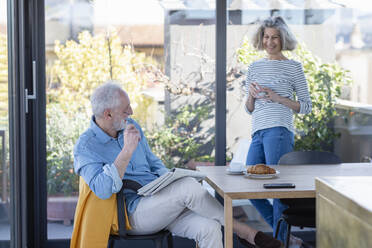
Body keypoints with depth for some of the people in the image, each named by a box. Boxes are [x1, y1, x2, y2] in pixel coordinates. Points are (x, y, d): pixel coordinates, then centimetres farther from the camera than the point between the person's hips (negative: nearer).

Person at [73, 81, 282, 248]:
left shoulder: (131, 126, 12)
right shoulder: (86, 147, -9)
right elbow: (102, 190, -25)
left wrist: (169, 181, 2)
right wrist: (127, 151, -27)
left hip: (160, 203, 7)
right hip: (132, 213, -7)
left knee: (208, 227, -21)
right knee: (188, 187, -29)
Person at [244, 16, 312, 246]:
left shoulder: (293, 67, 4)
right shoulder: (254, 67, 19)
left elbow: (306, 106, 2)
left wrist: (277, 97, -10)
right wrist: (251, 94, 0)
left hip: (279, 131, -6)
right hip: (258, 133, 6)